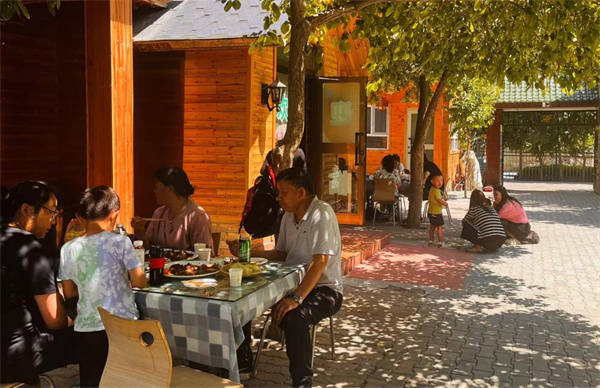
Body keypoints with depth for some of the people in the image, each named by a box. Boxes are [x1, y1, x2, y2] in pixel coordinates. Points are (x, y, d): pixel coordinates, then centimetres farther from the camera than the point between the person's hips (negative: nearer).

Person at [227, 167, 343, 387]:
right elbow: (281, 254, 17)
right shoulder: (289, 216, 10)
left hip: (324, 289, -8)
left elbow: (320, 262, -27)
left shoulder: (321, 214, -18)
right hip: (293, 283, 8)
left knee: (293, 317, -37)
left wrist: (296, 298, -35)